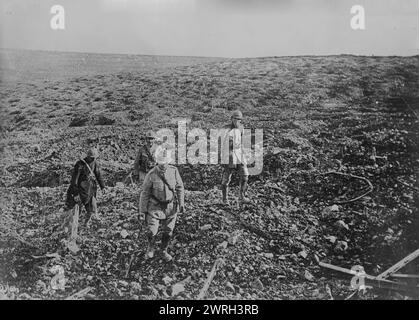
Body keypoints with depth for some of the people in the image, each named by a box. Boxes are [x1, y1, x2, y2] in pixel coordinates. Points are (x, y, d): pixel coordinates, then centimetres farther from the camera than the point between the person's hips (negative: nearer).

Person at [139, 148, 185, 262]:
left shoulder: (174, 171, -11)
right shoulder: (151, 175, -18)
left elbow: (179, 188, -1)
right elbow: (145, 193, -9)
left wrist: (182, 204, -4)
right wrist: (143, 211, -6)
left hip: (171, 206, 2)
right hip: (155, 206, -2)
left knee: (168, 231, 9)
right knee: (152, 231, -7)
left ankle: (164, 251, 32)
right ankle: (151, 248, 24)